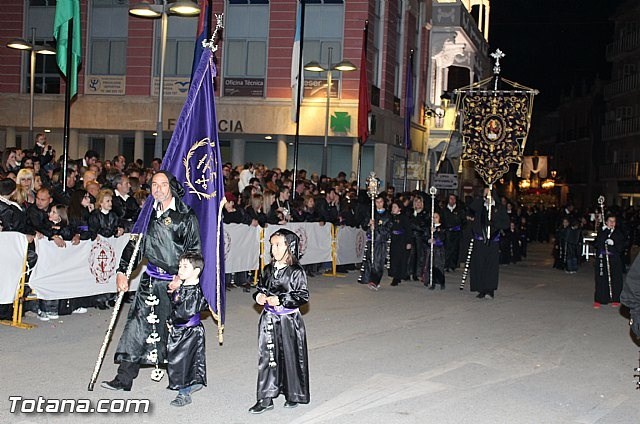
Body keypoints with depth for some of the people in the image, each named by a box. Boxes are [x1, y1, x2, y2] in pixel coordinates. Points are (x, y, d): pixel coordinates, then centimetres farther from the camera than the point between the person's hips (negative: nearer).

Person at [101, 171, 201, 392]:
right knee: (137, 324, 2)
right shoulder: (149, 212, 9)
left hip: (175, 280, -5)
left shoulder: (185, 216, -9)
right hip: (151, 278, 5)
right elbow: (136, 243, 13)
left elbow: (194, 251, -8)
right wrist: (122, 270, 5)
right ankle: (124, 378, 6)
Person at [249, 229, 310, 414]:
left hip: (289, 321, -5)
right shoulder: (269, 269, 5)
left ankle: (294, 395, 25)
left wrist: (280, 300, -19)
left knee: (291, 356, 7)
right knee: (267, 357, 7)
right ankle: (266, 398, 15)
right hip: (269, 319, 5)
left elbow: (303, 296, -13)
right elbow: (261, 287, 17)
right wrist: (259, 296, -4)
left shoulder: (296, 272, -12)